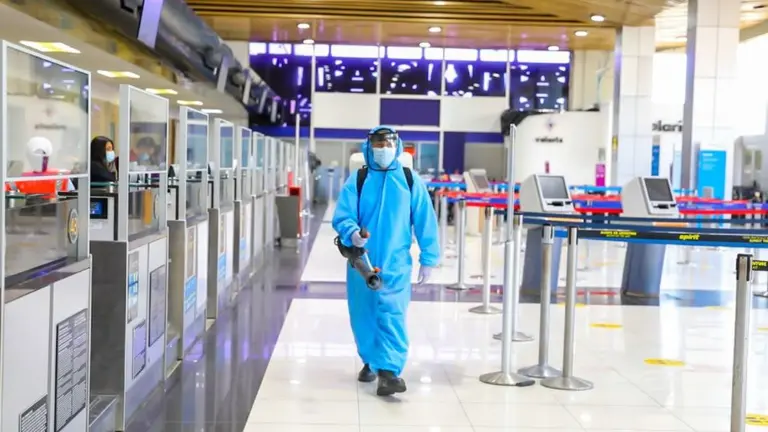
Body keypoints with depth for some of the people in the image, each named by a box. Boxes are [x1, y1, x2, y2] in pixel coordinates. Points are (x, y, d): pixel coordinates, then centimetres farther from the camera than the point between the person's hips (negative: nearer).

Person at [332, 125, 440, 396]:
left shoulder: (410, 181, 1)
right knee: (363, 316, 12)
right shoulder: (357, 180, 0)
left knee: (392, 315, -13)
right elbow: (342, 217, -5)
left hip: (395, 263, -1)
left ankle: (389, 370, -16)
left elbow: (425, 221, 3)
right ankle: (371, 361, 33)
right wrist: (352, 234, -27)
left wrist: (428, 259, 2)